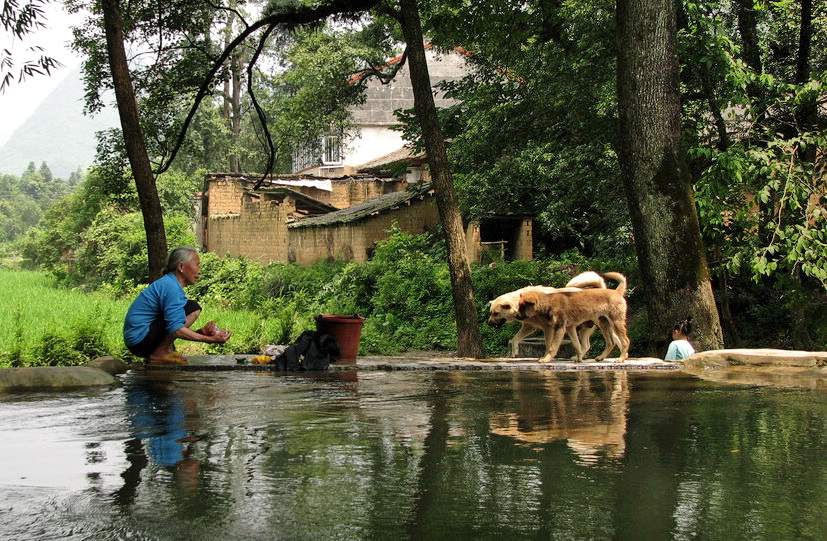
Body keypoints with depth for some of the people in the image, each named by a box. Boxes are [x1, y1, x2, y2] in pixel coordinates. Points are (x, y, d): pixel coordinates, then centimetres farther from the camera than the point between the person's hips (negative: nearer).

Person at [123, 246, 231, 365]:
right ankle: (160, 353, -12)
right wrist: (209, 340, -23)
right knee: (193, 308, -13)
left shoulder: (166, 283, 18)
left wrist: (201, 332, -1)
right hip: (141, 338, -11)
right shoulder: (171, 287, -14)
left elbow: (173, 331, 13)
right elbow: (176, 330, -23)